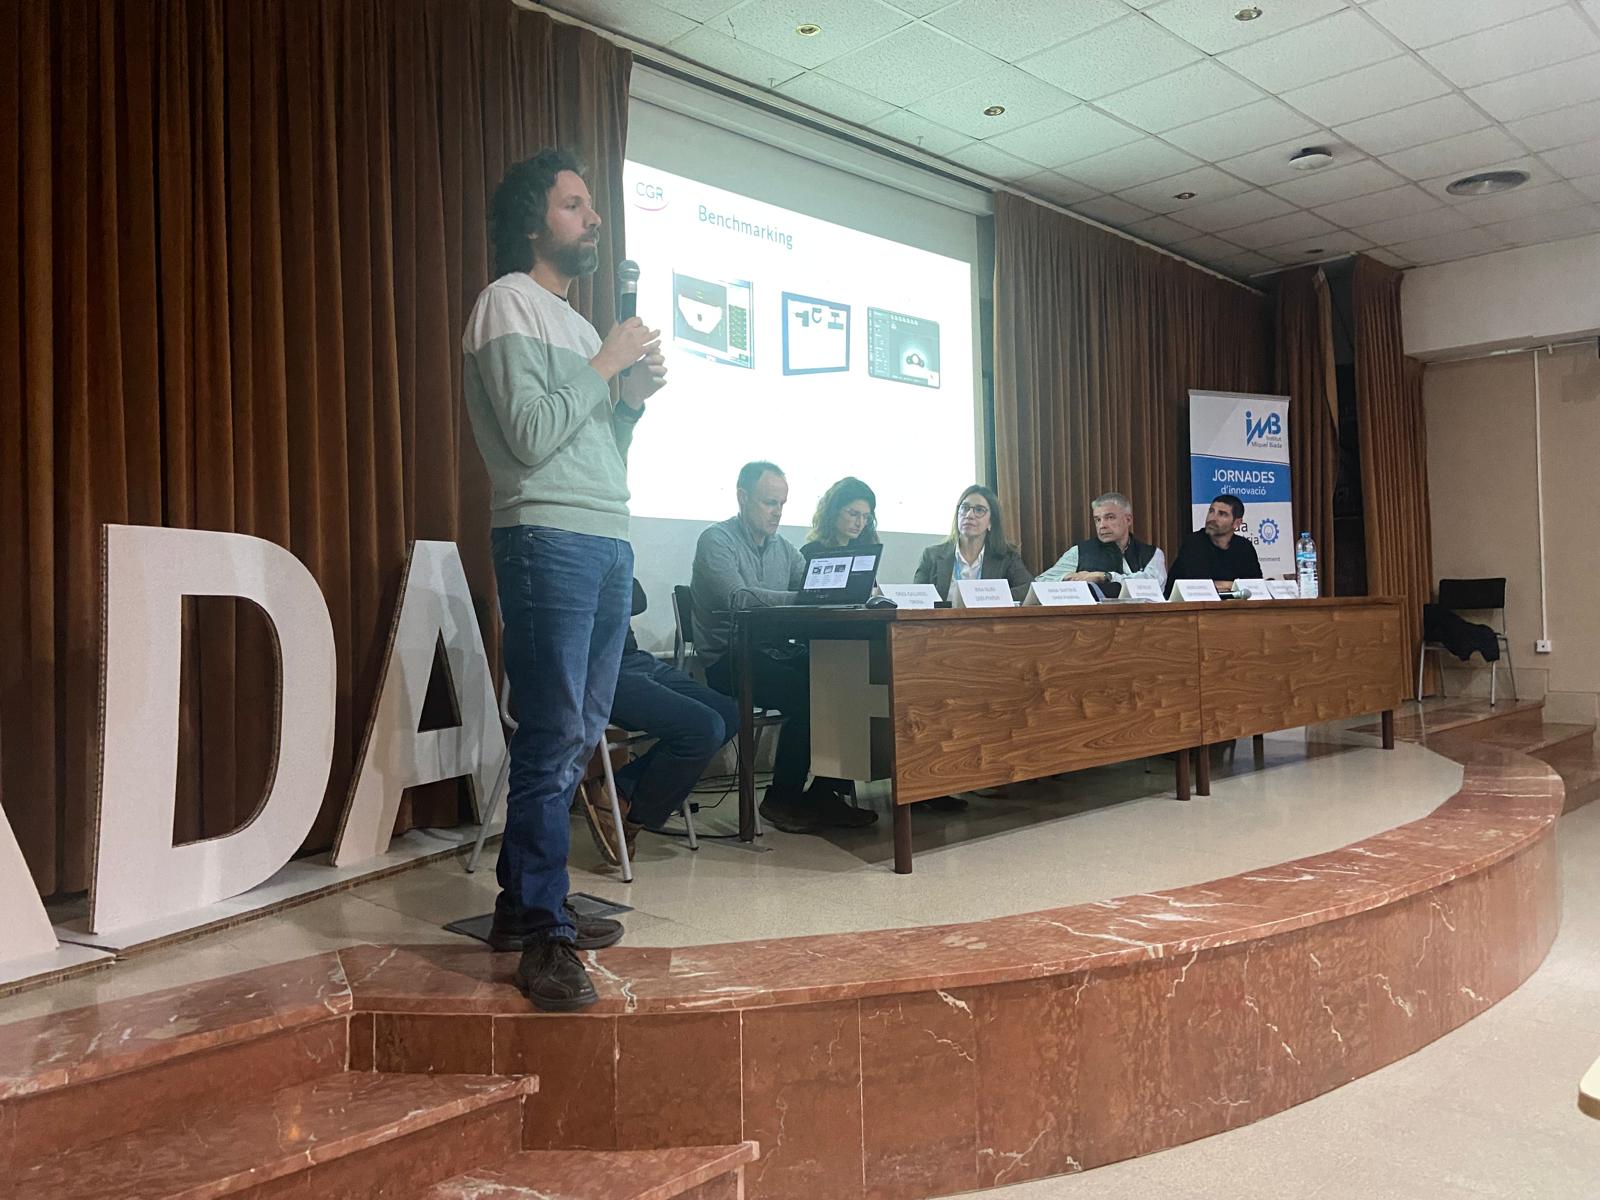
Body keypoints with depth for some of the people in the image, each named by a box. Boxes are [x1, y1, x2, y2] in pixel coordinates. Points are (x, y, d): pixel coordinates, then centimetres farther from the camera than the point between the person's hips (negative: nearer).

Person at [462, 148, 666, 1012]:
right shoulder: (508, 305, -1)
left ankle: (523, 902, 21)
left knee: (577, 737, 10)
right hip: (549, 541, -9)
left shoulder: (572, 320, 25)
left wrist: (633, 402, 6)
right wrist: (606, 365, -6)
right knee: (554, 740, -10)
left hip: (608, 543, 9)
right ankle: (543, 937, -3)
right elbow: (531, 436, -14)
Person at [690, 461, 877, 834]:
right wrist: (799, 599, -35)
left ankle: (827, 790, -6)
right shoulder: (716, 540, -6)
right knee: (804, 694, -29)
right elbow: (738, 599, -22)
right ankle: (782, 800, -10)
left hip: (774, 652, 7)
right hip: (729, 660, -6)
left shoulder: (783, 547, 17)